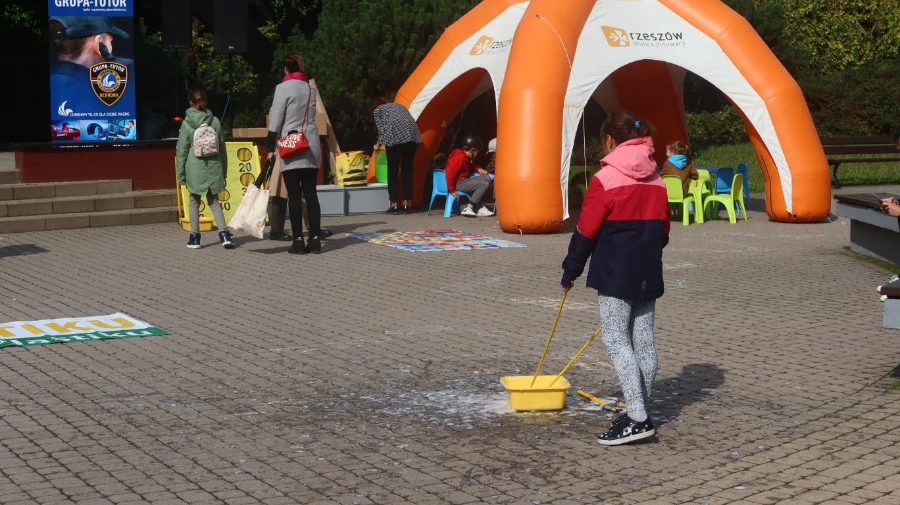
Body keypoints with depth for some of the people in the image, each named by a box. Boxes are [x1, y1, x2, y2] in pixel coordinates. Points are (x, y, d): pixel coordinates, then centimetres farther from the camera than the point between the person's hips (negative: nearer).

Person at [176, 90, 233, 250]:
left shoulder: (187, 124, -5)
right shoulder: (215, 121, 2)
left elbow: (182, 151, -3)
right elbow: (222, 147, 8)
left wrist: (181, 174, 3)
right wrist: (224, 169, 17)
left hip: (195, 167, -2)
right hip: (214, 166, 2)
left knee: (194, 201, 11)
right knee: (213, 200, 12)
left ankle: (195, 237, 11)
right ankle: (224, 234, -3)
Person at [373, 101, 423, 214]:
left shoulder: (378, 110, 21)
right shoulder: (399, 106, 35)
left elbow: (381, 129, 11)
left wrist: (379, 144, 27)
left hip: (395, 135, -4)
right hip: (412, 133, 5)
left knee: (393, 170, 4)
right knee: (407, 169, 10)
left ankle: (394, 205, 2)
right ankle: (406, 204, 7)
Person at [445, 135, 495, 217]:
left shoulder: (465, 157, 13)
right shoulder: (460, 157, -19)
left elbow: (469, 167, 32)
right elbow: (449, 174, -26)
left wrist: (478, 169, 10)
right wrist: (452, 190, -23)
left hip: (464, 180, 11)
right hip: (458, 183, -11)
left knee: (487, 179, 10)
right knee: (484, 184, -18)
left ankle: (479, 207, 2)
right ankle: (468, 209, -19)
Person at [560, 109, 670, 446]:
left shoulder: (607, 178, -12)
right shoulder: (656, 180, 10)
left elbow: (586, 232, -9)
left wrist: (570, 272, 2)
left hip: (616, 275, -7)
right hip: (648, 275, 7)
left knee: (616, 340, -6)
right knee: (643, 341, 9)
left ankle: (637, 418, -14)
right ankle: (640, 414, 14)